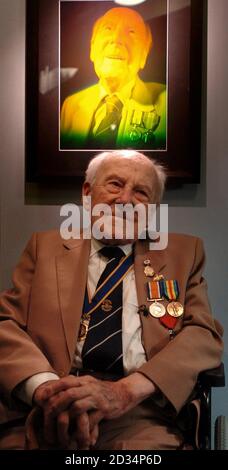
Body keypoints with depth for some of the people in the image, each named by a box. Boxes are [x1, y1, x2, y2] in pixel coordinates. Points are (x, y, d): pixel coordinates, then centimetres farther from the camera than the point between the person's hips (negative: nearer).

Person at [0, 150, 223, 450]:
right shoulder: (46, 246, 15)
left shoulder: (184, 253, 14)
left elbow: (205, 335, 2)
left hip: (141, 416, 0)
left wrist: (127, 390, -15)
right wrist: (45, 386, -17)